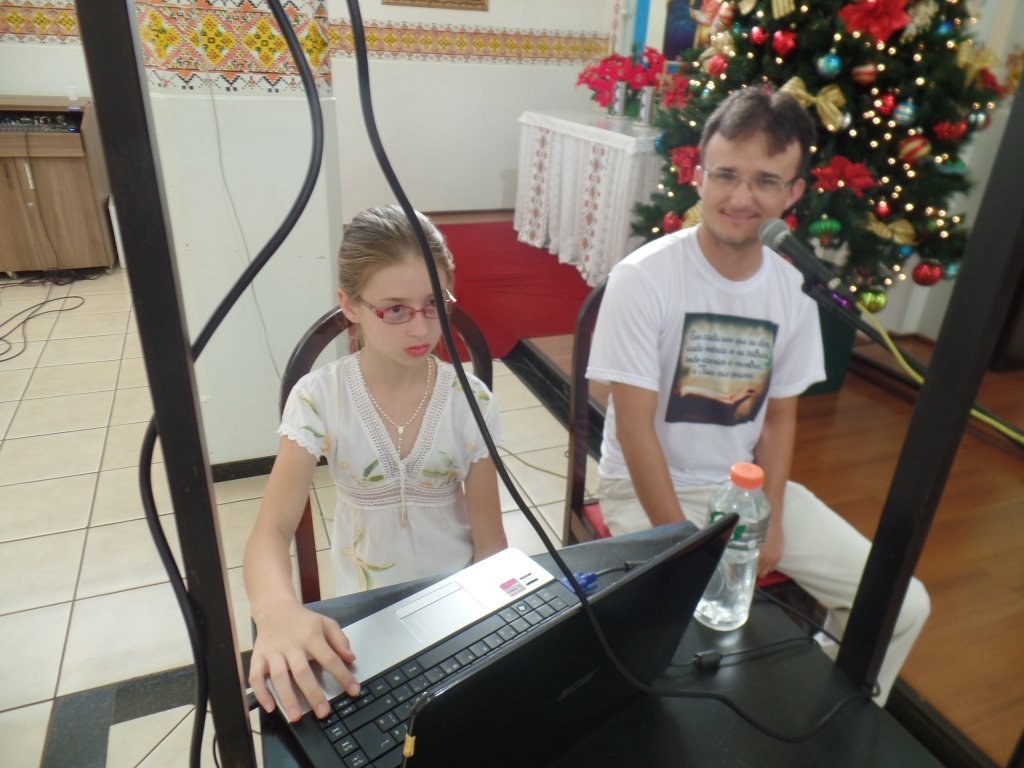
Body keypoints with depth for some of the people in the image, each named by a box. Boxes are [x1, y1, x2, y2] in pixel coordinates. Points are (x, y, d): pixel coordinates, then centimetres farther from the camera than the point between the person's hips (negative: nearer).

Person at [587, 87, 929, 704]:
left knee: (902, 605, 2)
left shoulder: (791, 289, -2)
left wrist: (770, 518, -8)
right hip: (650, 486, -5)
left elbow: (780, 416, 5)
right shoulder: (644, 277, -19)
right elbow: (634, 426, -18)